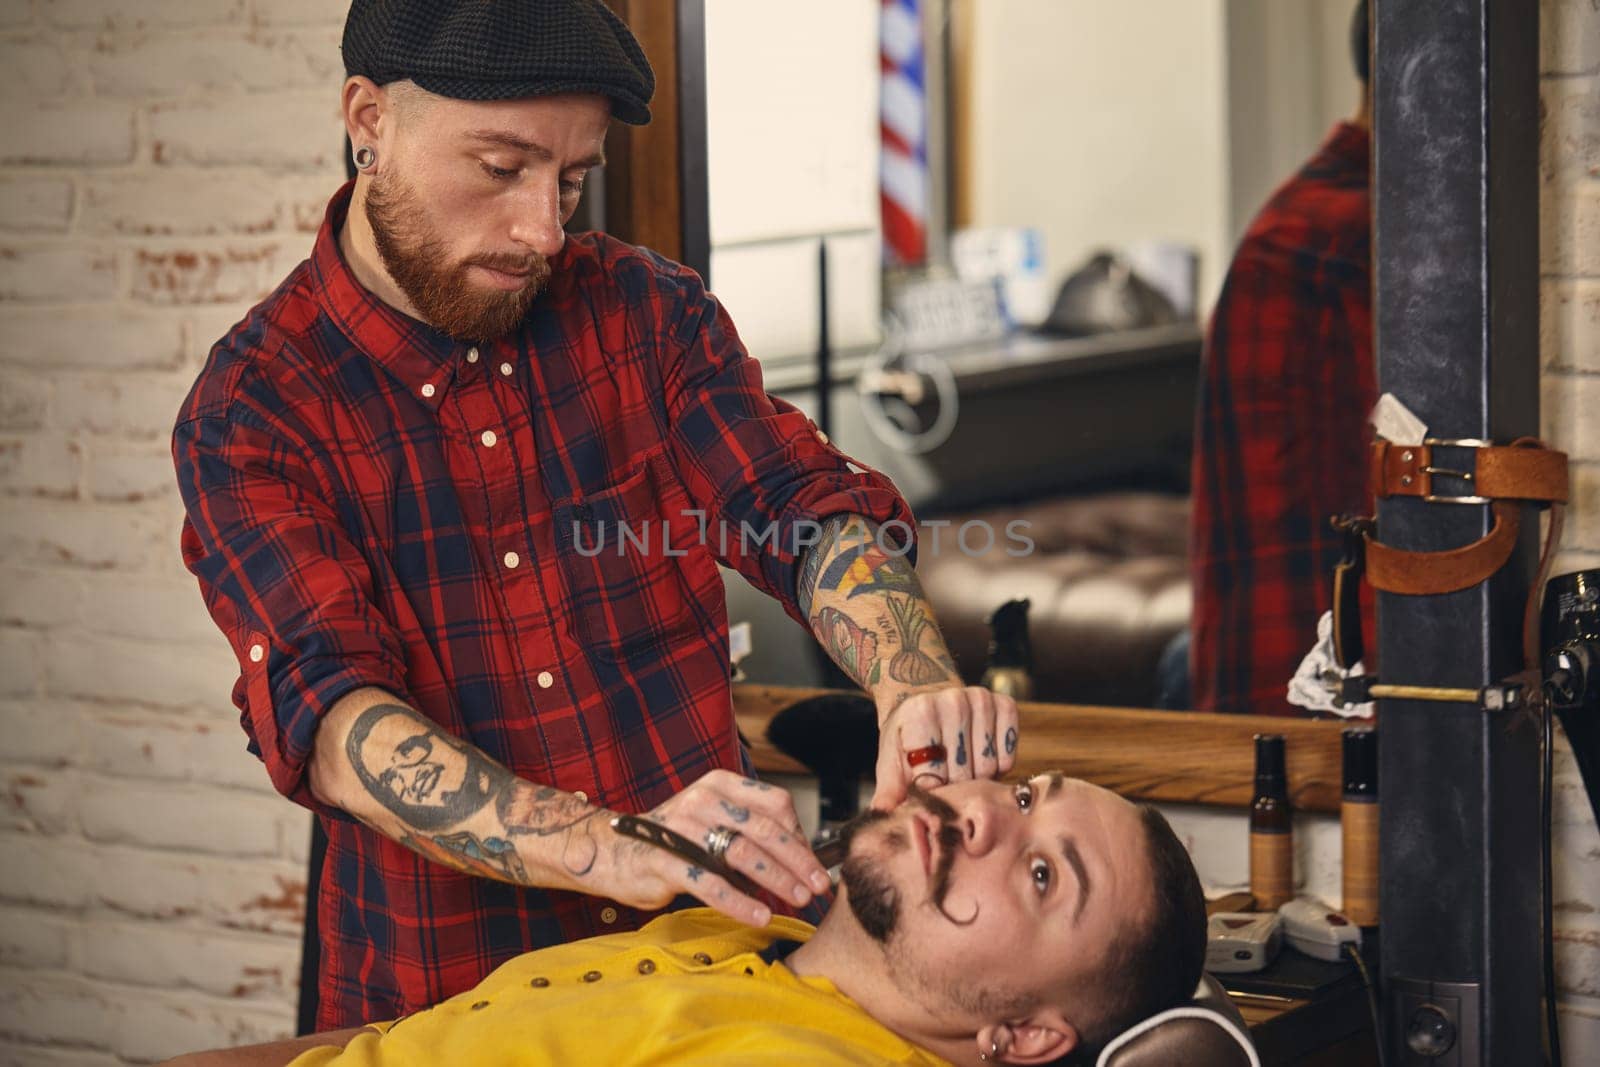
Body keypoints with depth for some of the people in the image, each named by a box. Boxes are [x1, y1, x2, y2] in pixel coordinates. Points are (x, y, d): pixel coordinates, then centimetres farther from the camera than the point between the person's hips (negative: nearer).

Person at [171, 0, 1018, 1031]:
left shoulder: (642, 308, 4)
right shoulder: (251, 412, -8)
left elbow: (805, 505, -4)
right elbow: (327, 715, -20)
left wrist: (914, 683, -28)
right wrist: (614, 853, -37)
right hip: (447, 997, -2)